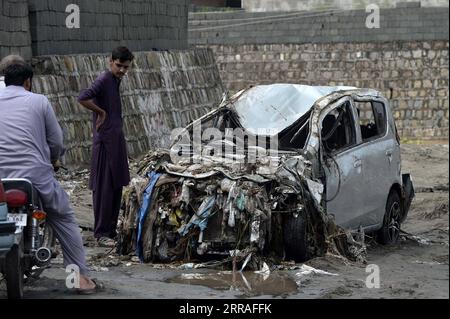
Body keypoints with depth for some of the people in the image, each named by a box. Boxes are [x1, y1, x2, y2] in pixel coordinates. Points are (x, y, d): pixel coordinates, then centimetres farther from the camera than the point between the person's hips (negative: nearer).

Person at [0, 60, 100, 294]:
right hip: (37, 176, -2)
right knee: (64, 221, 13)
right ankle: (81, 276, 8)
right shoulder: (39, 101, 5)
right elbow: (56, 141, 6)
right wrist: (52, 159, 27)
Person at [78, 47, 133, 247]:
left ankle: (112, 229, 19)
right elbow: (83, 98, -28)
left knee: (117, 186, 12)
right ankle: (101, 233, -4)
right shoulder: (104, 80, -14)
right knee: (104, 187, -7)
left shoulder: (116, 80, 14)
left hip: (117, 138, 9)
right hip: (105, 140, -9)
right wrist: (101, 112, -17)